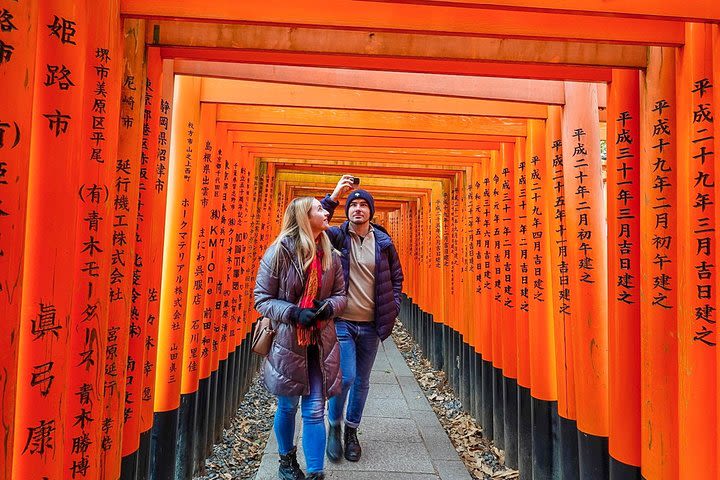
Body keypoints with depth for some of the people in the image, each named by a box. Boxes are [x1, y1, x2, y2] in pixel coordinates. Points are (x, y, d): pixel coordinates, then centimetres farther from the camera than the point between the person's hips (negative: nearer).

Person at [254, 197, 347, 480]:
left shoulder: (331, 255, 1)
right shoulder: (279, 252, -11)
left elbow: (341, 295, 10)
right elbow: (262, 299, -8)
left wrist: (328, 307, -12)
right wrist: (294, 313, -21)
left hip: (320, 342, 2)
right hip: (287, 341, -2)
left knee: (315, 411, 3)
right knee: (287, 406, 16)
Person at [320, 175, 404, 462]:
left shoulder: (383, 241, 3)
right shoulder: (337, 236, -2)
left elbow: (396, 276, 13)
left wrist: (393, 307, 4)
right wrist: (334, 196, -23)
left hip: (371, 325, 3)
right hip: (342, 322, -3)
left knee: (362, 381, 13)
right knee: (345, 377, -10)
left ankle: (351, 431, 33)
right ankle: (334, 425, 19)